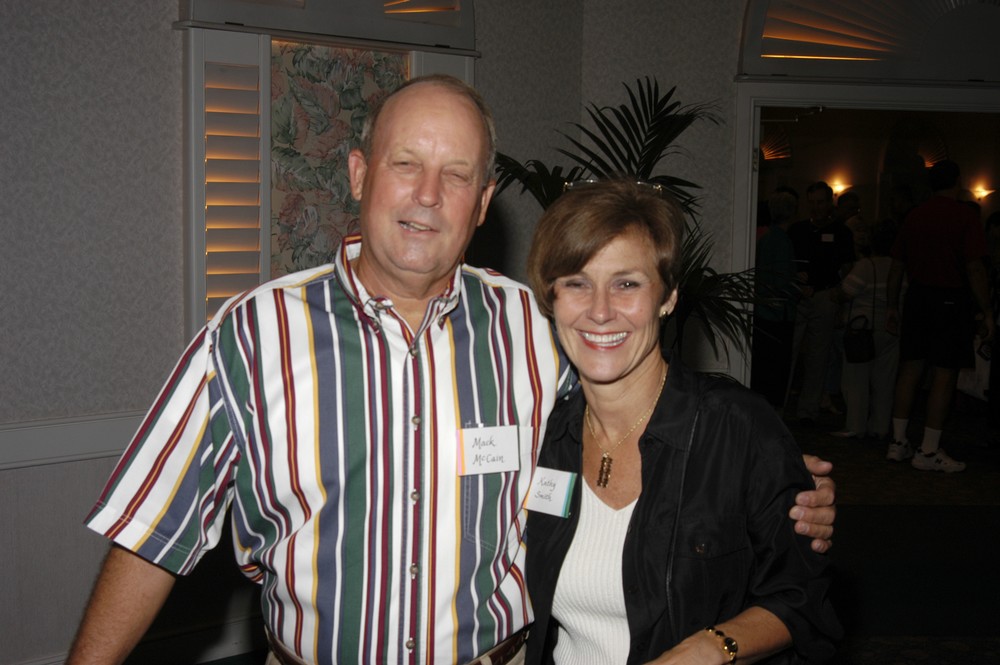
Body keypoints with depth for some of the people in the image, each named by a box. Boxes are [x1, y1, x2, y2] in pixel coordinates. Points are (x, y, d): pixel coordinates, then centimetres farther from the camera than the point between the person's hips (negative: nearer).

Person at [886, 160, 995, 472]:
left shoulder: (913, 216, 8)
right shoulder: (965, 216, -8)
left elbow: (896, 266, 10)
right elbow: (974, 268, -13)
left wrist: (893, 306, 19)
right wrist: (987, 312, -9)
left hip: (917, 297, 6)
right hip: (951, 300, -6)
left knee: (910, 370, 10)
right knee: (944, 375, -1)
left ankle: (898, 442, 14)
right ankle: (929, 451, 0)